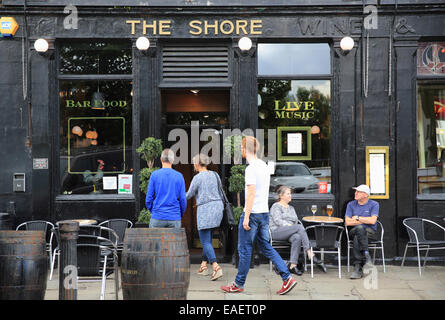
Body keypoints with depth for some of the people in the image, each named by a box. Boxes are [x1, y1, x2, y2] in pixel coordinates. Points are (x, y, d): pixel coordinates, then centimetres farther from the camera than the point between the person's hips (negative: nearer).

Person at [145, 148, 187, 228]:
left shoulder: (154, 175, -2)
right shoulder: (179, 176, 0)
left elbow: (149, 198, -2)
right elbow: (183, 199, -1)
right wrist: (181, 214, 15)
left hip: (157, 217, 0)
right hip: (174, 218, 1)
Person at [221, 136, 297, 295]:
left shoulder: (251, 168, -15)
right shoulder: (264, 166, 13)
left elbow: (251, 193, -20)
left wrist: (246, 216, -18)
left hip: (252, 213, -8)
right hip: (264, 212, 9)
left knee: (244, 249, 2)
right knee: (266, 247, 12)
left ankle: (239, 284, 13)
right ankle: (287, 278, 4)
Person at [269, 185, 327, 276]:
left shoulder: (291, 208, 28)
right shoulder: (276, 206, 6)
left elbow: (296, 221, 21)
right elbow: (278, 221, -8)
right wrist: (290, 226, -17)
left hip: (289, 233, 6)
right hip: (276, 231, -6)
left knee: (297, 237, -33)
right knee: (300, 227, -31)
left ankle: (293, 265, -39)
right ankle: (311, 255, -37)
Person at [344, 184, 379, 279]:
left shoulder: (374, 204, 5)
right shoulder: (351, 204, 12)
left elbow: (372, 221, -10)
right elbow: (347, 222, 0)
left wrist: (357, 218, -2)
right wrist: (365, 220, -3)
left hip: (370, 232, -2)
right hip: (354, 231, 2)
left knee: (357, 237, -36)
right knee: (359, 228, -35)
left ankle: (358, 267, -34)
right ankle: (367, 256, -37)